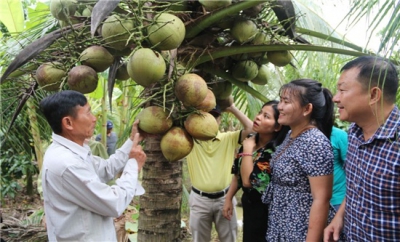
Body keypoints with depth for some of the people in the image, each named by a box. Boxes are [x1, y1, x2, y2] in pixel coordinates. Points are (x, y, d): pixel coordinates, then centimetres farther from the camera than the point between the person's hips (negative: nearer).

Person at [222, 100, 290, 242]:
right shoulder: (250, 140, -3)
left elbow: (248, 181, -30)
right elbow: (237, 173, 8)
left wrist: (247, 149, -24)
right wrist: (228, 198, 8)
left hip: (264, 210, -7)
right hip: (248, 203, 7)